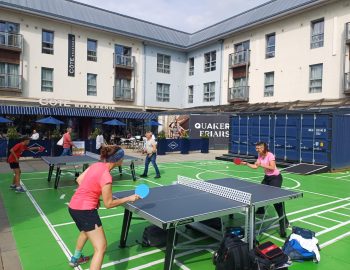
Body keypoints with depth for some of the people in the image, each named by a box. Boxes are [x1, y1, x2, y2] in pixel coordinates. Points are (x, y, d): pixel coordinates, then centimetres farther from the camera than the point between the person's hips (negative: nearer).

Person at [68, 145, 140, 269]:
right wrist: (128, 198, -10)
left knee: (86, 231, 37)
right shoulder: (106, 176, -24)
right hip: (85, 210, -10)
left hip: (74, 206, 10)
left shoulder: (96, 165, 0)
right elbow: (109, 204, -17)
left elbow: (79, 180, 12)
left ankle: (75, 258, 61)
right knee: (101, 247, -5)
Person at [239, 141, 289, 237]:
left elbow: (272, 168, -28)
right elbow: (255, 166, 6)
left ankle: (284, 222, -11)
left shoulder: (270, 155, -21)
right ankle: (261, 210, 45)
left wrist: (262, 165, -31)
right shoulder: (260, 156, 2)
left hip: (275, 177, -9)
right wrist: (246, 163, -3)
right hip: (267, 177, 9)